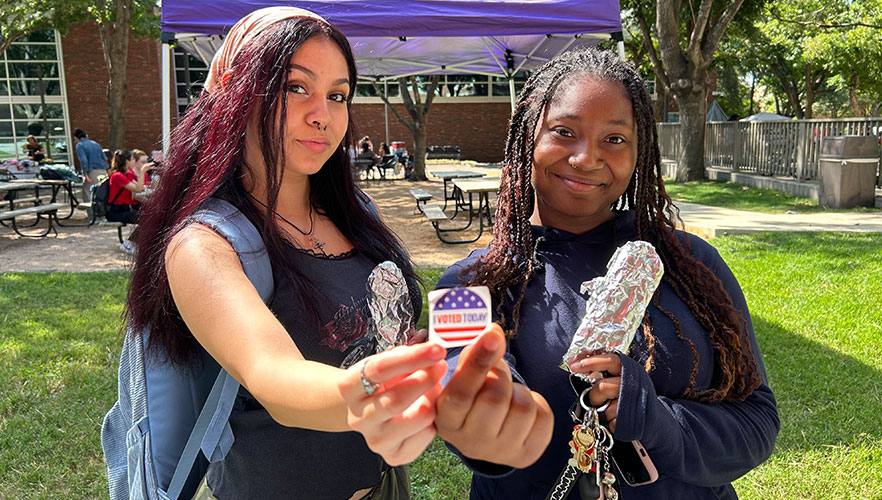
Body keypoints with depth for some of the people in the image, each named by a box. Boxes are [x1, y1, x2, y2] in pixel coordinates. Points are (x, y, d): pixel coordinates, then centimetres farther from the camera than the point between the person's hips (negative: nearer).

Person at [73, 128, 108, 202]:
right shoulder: (95, 143, 20)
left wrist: (85, 174, -18)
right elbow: (105, 158, 20)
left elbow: (83, 160, -14)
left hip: (92, 172, -6)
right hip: (103, 171, 6)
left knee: (88, 195, -2)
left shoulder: (79, 145, 1)